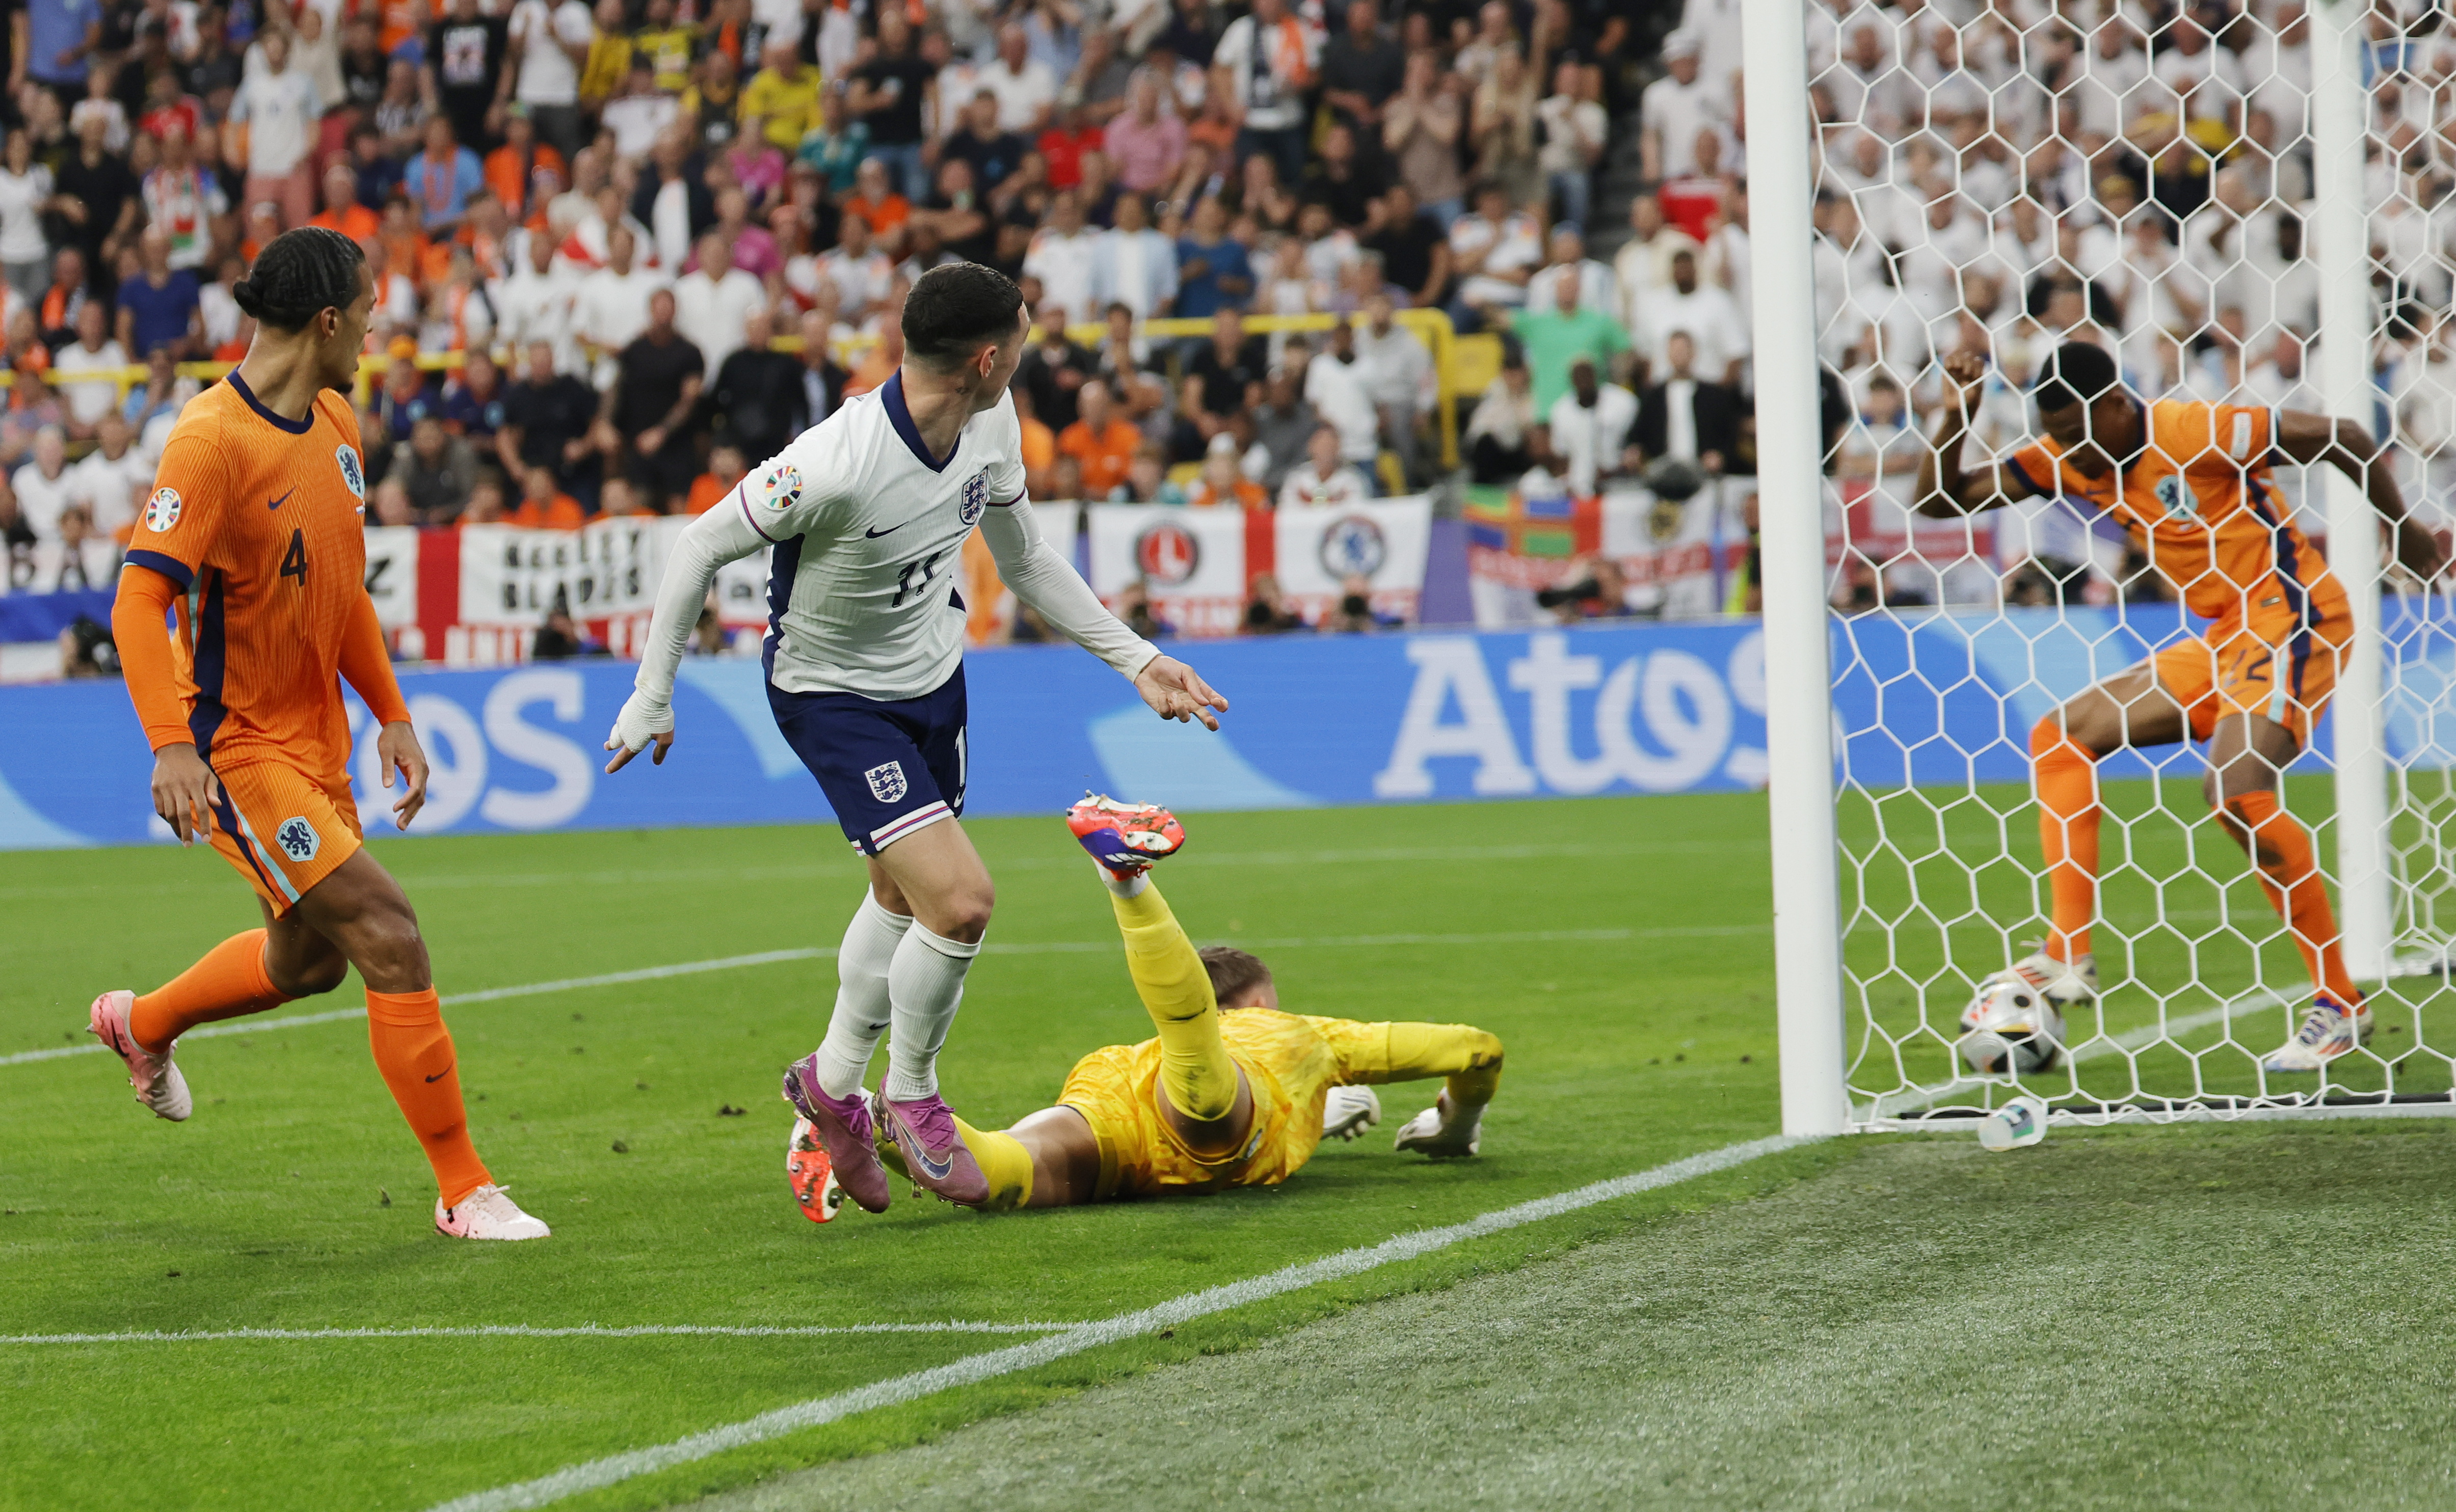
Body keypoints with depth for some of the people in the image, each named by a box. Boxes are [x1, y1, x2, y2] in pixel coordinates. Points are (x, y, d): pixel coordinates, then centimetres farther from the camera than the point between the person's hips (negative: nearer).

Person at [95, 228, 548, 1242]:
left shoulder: (335, 425, 7)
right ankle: (462, 1190, -9)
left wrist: (392, 717, 14)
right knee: (388, 936, -16)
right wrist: (172, 743, -35)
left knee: (306, 960, 23)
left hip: (315, 740, 9)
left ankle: (142, 1025, 52)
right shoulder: (213, 440, -21)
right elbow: (139, 600, -25)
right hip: (237, 748, -9)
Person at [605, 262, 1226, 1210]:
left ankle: (833, 1083, 46)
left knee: (904, 897, 22)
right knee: (960, 900, -18)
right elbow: (700, 549, -21)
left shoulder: (990, 427, -12)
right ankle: (912, 1095, 9)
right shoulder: (835, 465, -35)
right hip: (832, 696, -8)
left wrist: (1135, 659, 4)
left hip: (933, 679, 8)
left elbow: (1024, 559, 6)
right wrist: (651, 700, -15)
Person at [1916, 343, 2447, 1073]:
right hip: (2220, 639, 9)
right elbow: (1941, 498, 6)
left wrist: (2406, 535, 0)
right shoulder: (2067, 458, 3)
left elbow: (2345, 440, -12)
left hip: (2292, 616, -9)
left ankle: (2340, 1004, -18)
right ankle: (2069, 957, -2)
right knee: (2060, 737, 4)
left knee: (2237, 788, -26)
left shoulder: (2194, 431, -19)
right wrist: (1958, 415, -11)